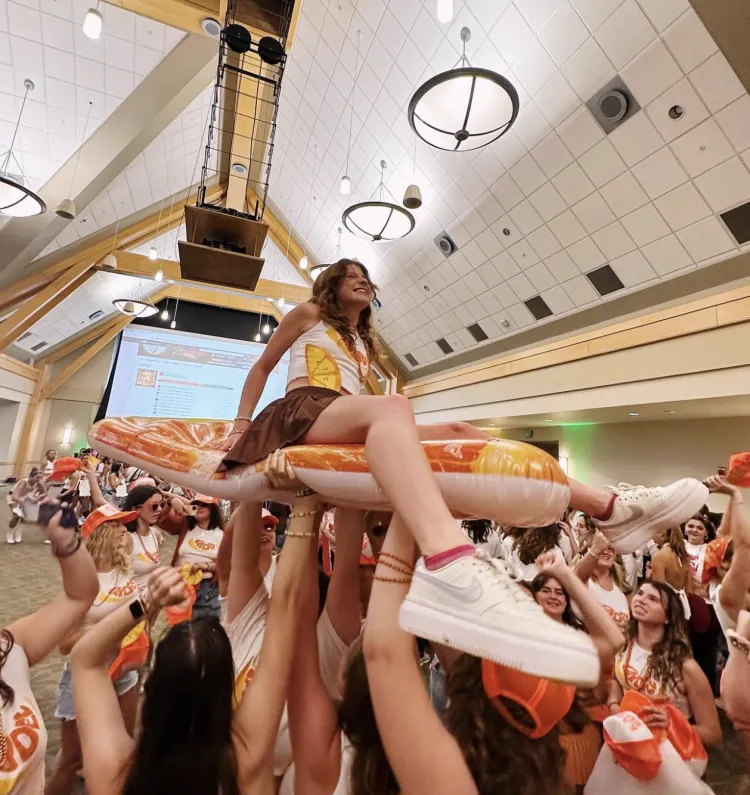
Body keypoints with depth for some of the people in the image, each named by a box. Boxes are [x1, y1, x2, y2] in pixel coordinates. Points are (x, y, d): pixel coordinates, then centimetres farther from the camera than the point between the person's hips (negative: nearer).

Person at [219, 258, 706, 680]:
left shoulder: (363, 342, 32)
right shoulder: (309, 314, 18)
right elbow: (261, 368, 18)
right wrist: (241, 425, 8)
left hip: (351, 425, 6)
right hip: (306, 412, -6)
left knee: (458, 432, -12)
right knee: (392, 406, -39)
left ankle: (611, 508, -17)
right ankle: (450, 569, -70)